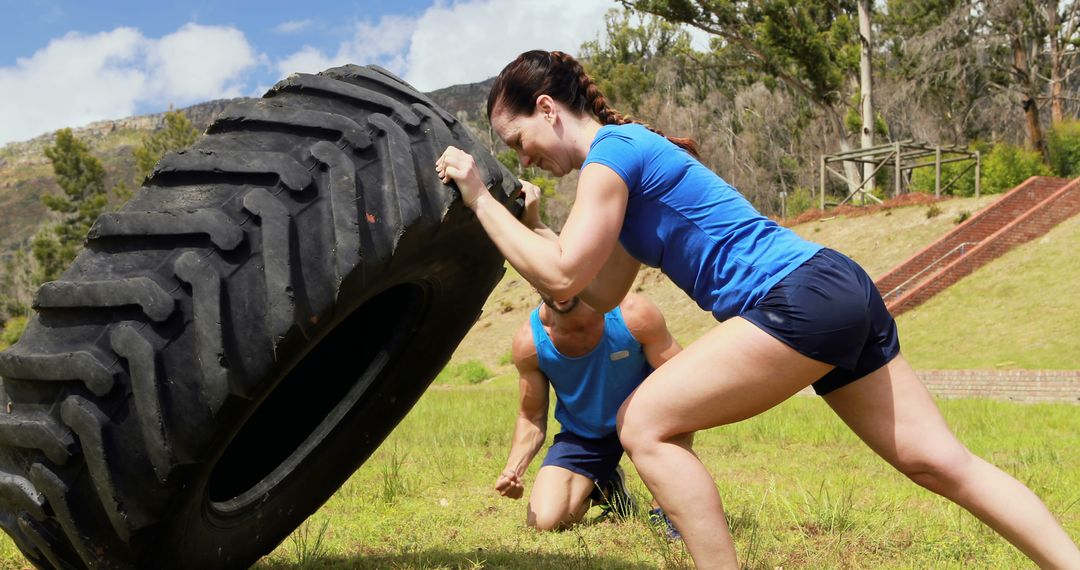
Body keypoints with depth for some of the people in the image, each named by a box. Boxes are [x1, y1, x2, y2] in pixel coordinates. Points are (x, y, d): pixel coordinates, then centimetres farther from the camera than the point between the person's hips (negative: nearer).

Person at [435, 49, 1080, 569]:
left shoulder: (611, 148, -6)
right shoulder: (630, 151, 22)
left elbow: (563, 275, -13)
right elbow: (602, 294, 22)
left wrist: (480, 197, -4)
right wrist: (527, 226, 19)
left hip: (802, 300, -10)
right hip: (841, 294, 10)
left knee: (646, 424, -6)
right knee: (942, 462, 11)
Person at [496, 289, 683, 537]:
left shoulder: (633, 314, -27)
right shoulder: (528, 343, -20)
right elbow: (531, 418, -6)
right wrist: (513, 469, -25)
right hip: (582, 435, 2)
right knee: (544, 522, -14)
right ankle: (603, 485, 20)